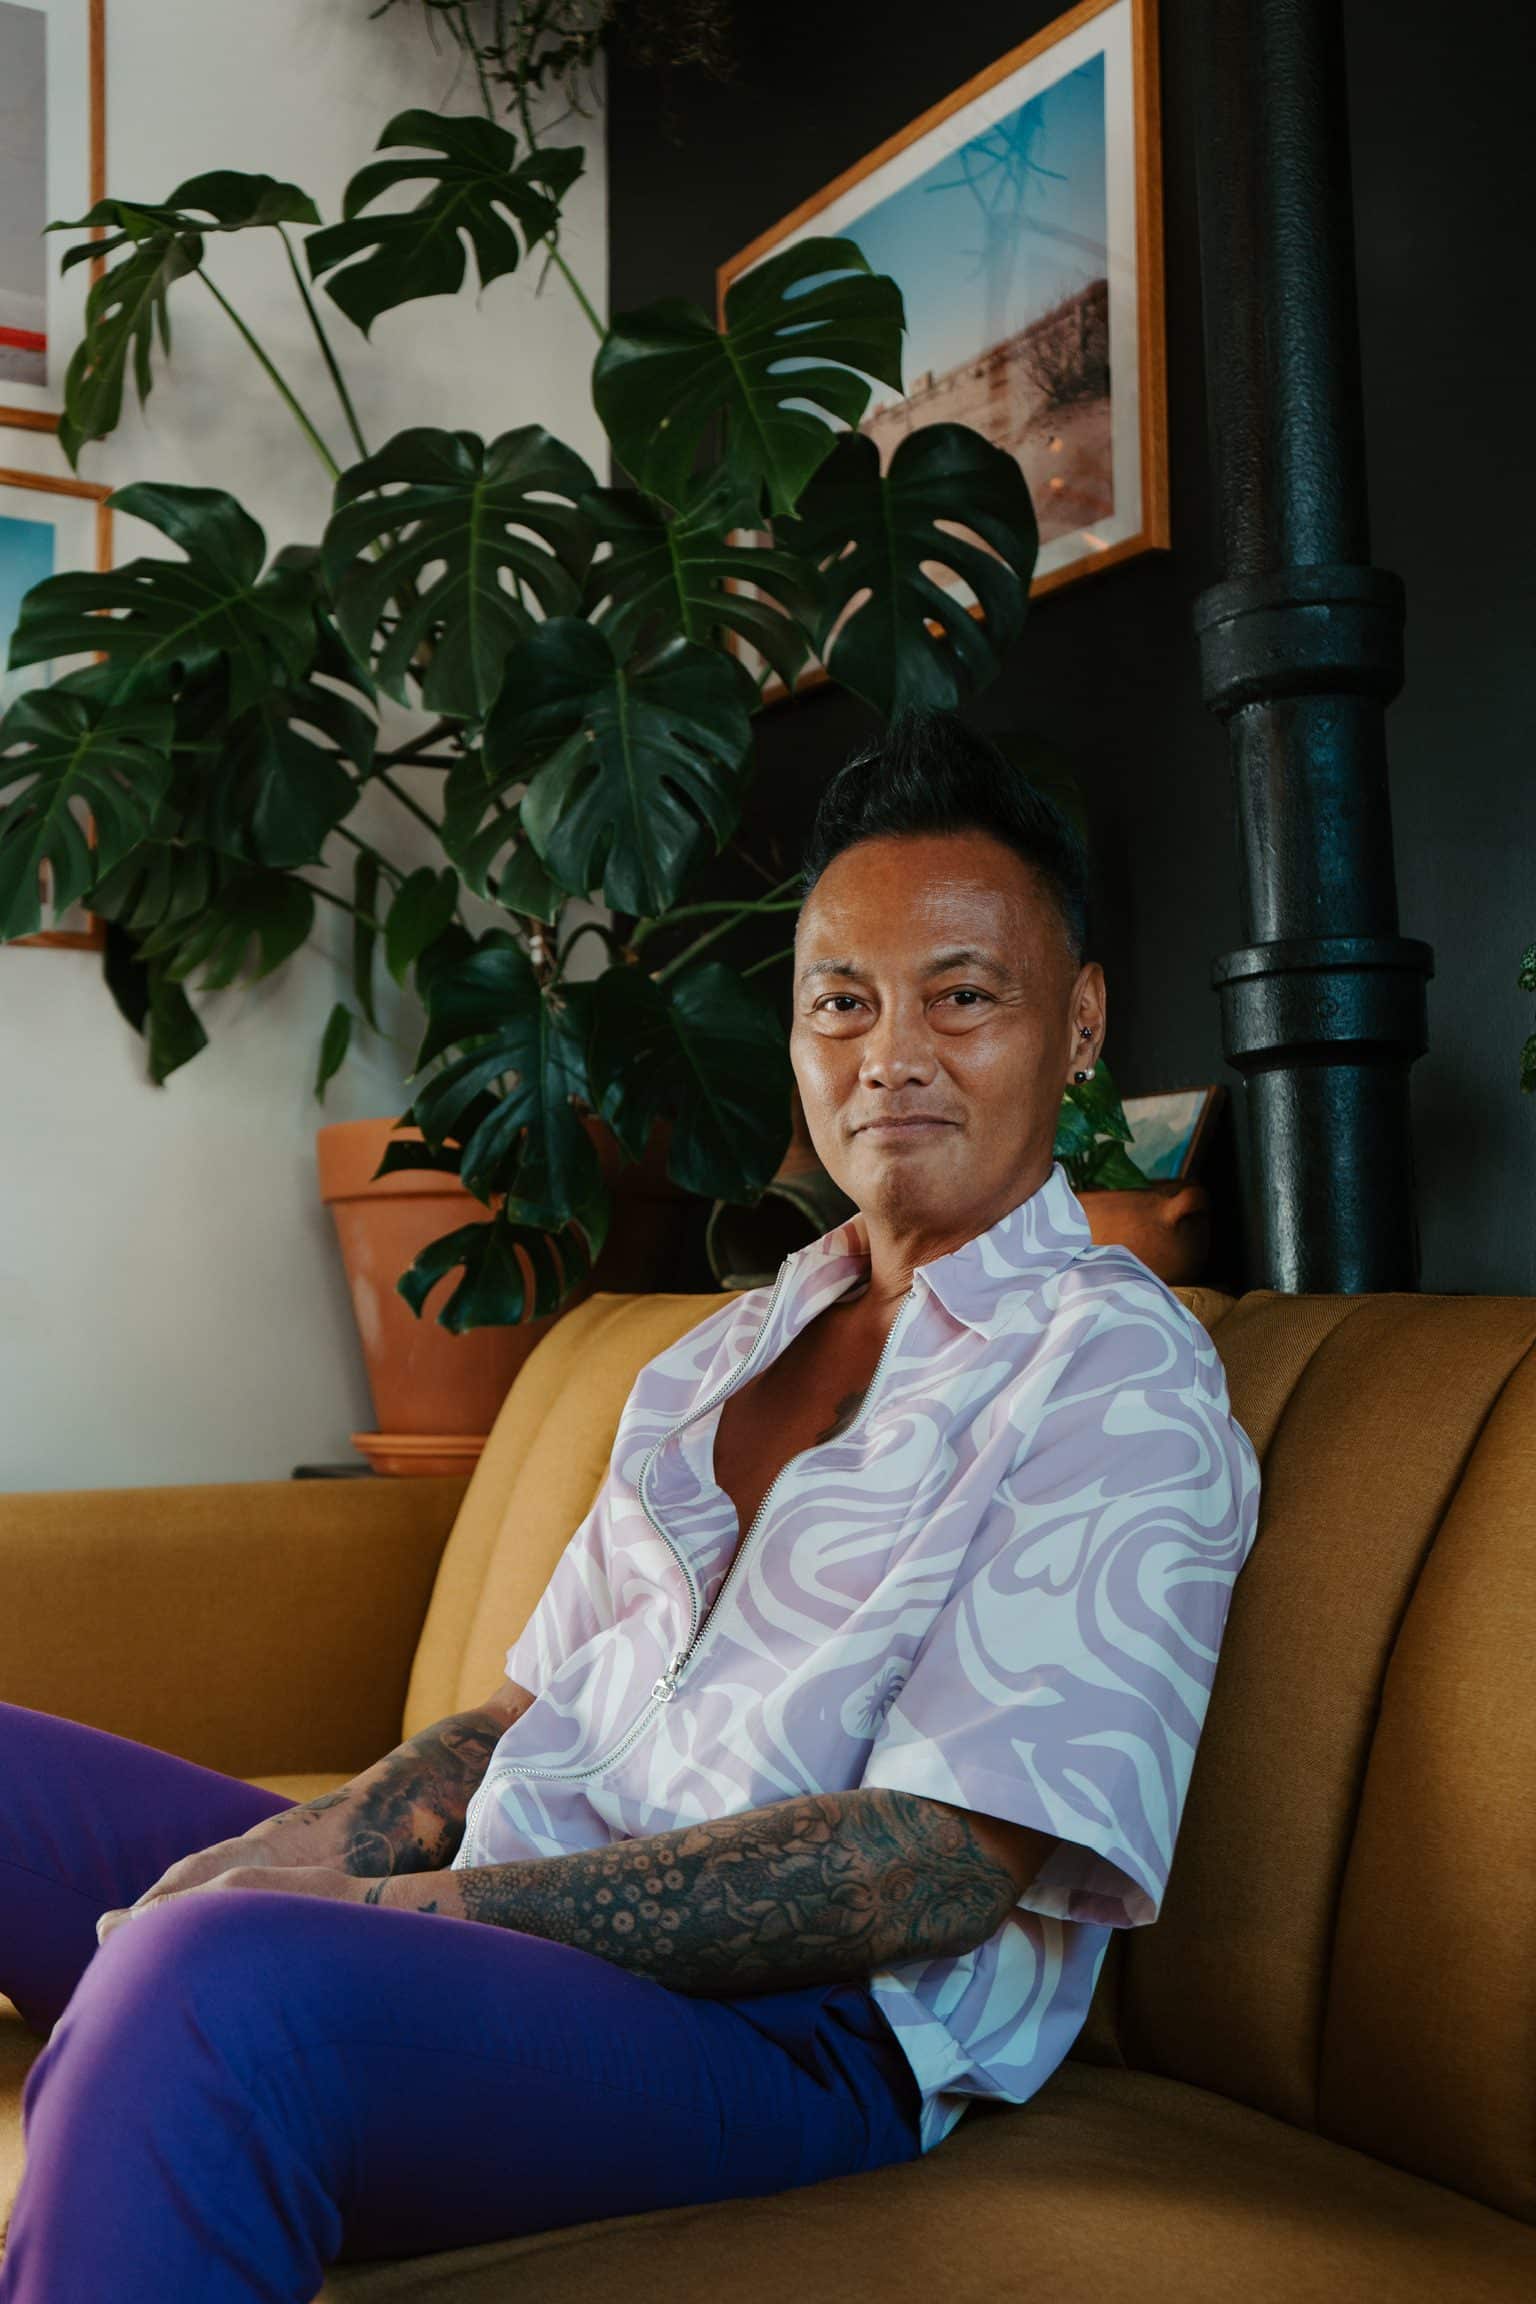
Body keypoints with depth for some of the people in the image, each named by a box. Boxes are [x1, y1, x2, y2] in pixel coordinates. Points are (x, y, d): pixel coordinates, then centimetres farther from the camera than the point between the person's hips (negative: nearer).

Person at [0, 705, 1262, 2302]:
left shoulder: (1120, 1376, -4)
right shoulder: (728, 1347, 20)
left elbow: (949, 1864, -15)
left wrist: (416, 1910, -19)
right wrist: (341, 1831, -4)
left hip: (796, 2034, -7)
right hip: (492, 1918, 8)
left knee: (219, 1985, -37)